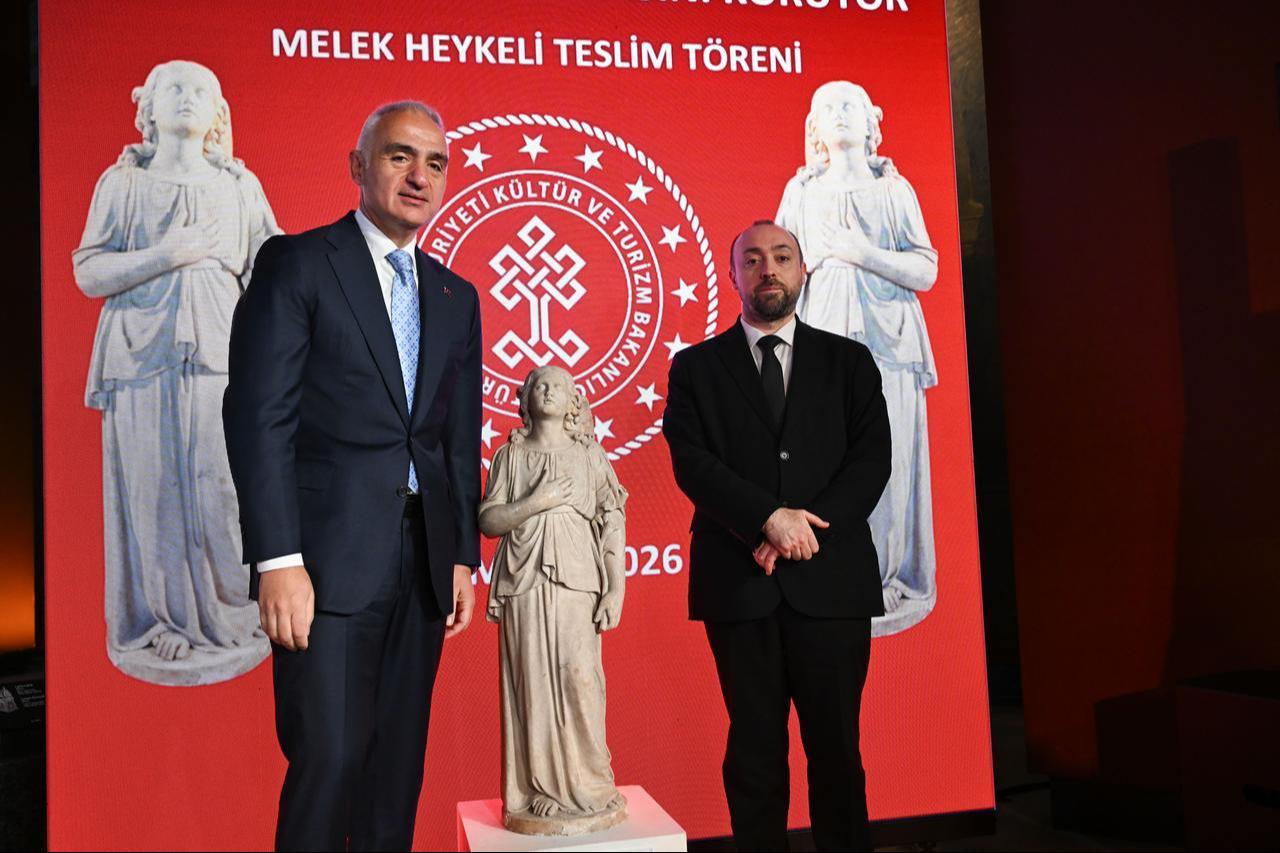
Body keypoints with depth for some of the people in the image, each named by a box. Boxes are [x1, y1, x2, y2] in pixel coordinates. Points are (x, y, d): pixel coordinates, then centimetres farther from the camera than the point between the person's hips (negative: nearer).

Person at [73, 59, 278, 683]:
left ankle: (226, 624, 8)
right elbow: (89, 274, 3)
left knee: (221, 488, -4)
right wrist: (167, 255, -9)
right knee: (152, 491, -2)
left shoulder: (240, 185, 14)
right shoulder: (122, 182, 10)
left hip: (220, 355, 1)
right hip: (143, 356, 0)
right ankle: (155, 625, 11)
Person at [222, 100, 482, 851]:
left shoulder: (456, 297, 14)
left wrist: (465, 556, 10)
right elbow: (259, 415, -9)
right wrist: (278, 560, -15)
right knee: (328, 762, -4)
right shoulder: (298, 263, -2)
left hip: (424, 564, 5)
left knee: (399, 766, 11)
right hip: (331, 560, -5)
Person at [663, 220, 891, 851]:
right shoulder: (696, 367, 9)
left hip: (830, 579, 1)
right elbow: (692, 463, -3)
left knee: (837, 747, 6)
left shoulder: (849, 361, 12)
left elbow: (872, 462, 2)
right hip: (739, 583, 0)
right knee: (755, 749, 6)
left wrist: (806, 529, -11)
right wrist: (770, 517, -16)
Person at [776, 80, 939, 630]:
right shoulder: (801, 190, 14)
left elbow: (927, 273, 2)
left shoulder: (894, 188, 9)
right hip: (822, 339, 1)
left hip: (886, 342, -1)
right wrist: (815, 255, -4)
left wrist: (864, 253, -9)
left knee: (887, 459, -5)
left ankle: (891, 584, 6)